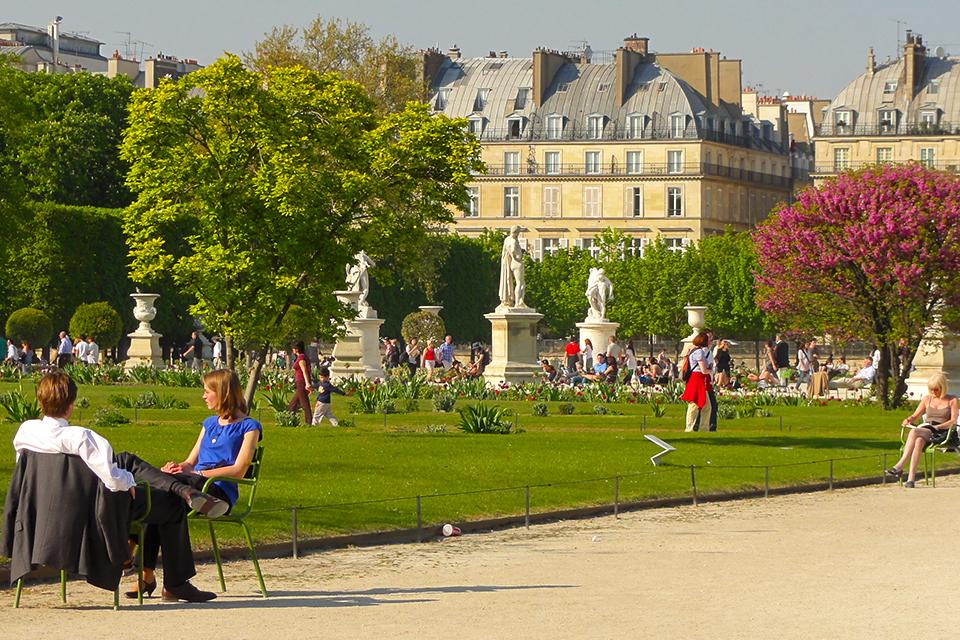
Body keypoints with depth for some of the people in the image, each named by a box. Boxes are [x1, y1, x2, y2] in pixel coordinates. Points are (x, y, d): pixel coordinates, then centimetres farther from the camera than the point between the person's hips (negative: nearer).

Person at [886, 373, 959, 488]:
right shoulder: (927, 399, 21)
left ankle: (900, 466, -40)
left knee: (914, 432, -34)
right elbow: (915, 415, 21)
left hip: (942, 433, -4)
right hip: (925, 430, 4)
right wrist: (908, 420, -3)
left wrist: (937, 427, -15)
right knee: (918, 441, -36)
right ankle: (911, 478, -46)